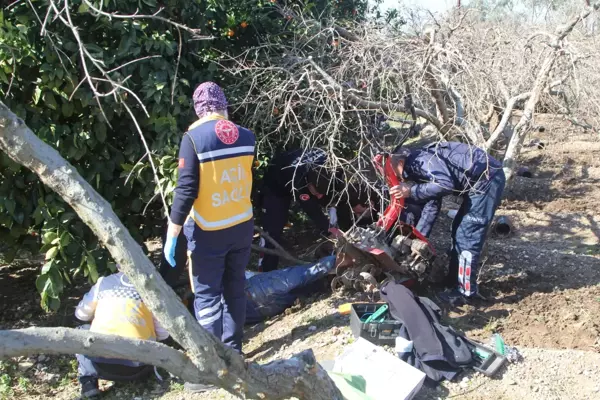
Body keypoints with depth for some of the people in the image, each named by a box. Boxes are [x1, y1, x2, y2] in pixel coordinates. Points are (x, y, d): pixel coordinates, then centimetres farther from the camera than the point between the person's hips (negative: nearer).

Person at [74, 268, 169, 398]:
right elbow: (163, 334, 17)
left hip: (100, 363, 0)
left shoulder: (103, 282, 17)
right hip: (138, 367, 1)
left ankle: (88, 381, 10)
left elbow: (81, 314, 34)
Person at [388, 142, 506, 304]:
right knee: (459, 231, 18)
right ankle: (455, 281, 28)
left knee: (468, 235, -7)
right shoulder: (421, 168, 17)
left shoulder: (423, 159, -13)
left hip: (487, 179, -11)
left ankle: (466, 291, 2)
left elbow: (446, 184, -28)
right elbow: (432, 206, 21)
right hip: (480, 181, 11)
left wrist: (412, 191, -19)